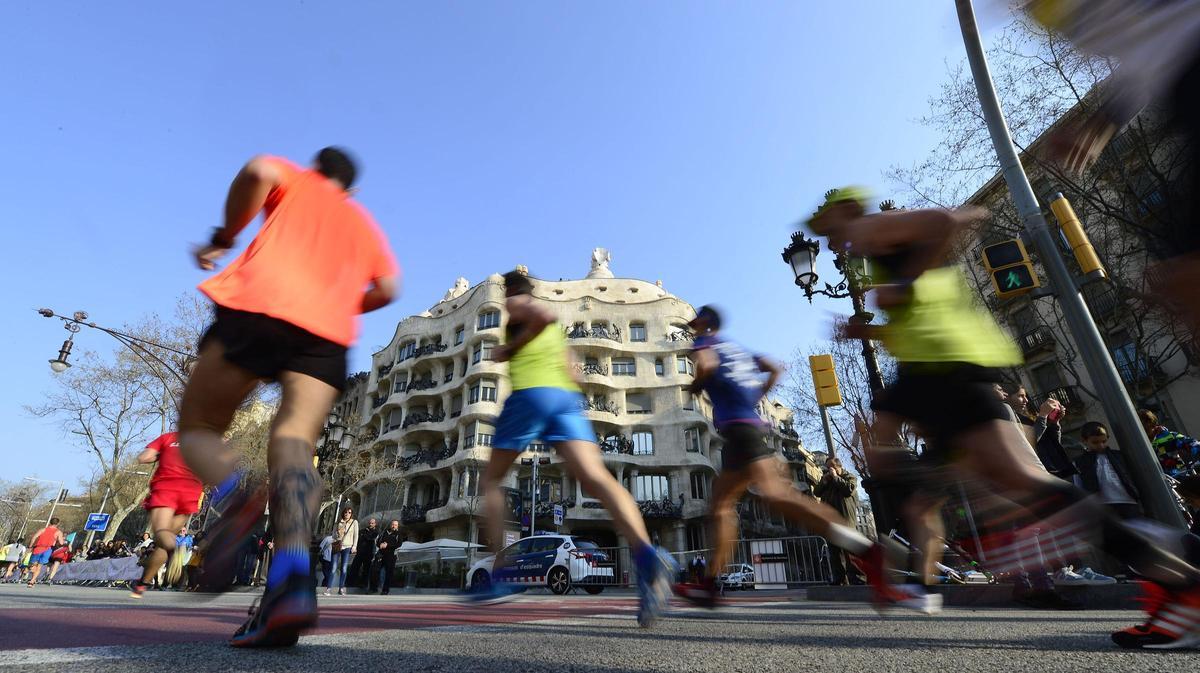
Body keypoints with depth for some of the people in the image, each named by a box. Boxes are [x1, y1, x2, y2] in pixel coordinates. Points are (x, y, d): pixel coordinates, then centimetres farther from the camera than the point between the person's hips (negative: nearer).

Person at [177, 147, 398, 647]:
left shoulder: (296, 181, 23)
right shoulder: (364, 223, 31)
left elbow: (257, 171, -2)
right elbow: (387, 288, 19)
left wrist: (224, 238, 7)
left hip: (259, 305, -2)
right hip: (328, 333, 3)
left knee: (197, 425, 10)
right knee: (294, 441, -12)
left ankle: (233, 496, -24)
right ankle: (292, 578, -34)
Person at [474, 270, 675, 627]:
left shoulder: (517, 305, 14)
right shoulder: (552, 328, 35)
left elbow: (544, 315, -9)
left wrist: (510, 347, 1)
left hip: (530, 394, -5)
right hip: (568, 396, 6)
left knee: (492, 479, 14)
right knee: (595, 477, -18)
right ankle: (646, 554, -43)